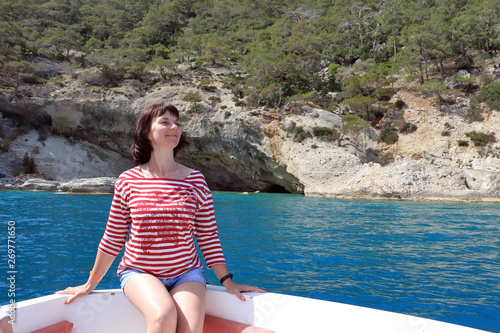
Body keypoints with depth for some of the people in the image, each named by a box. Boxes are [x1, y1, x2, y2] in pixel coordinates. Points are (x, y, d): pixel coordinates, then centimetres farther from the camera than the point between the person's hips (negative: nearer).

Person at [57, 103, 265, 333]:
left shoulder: (195, 180, -1)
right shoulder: (127, 181, -2)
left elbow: (208, 238, 2)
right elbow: (112, 239, 7)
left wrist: (227, 282, -1)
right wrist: (90, 284, 12)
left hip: (186, 272, 1)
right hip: (139, 272, -1)